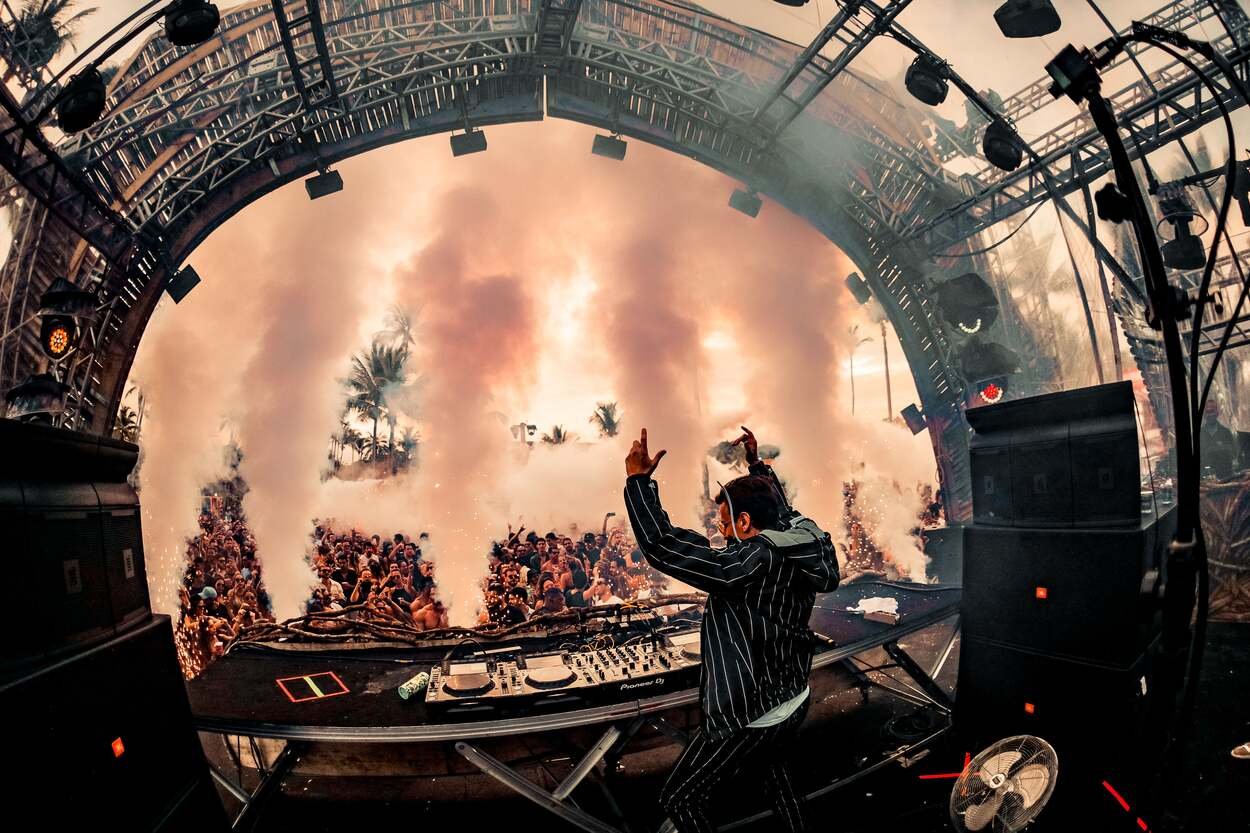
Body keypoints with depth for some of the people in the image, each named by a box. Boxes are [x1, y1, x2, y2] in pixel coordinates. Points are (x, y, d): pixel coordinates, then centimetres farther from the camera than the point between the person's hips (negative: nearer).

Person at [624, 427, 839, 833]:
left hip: (749, 718, -8)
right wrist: (757, 464, 25)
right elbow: (777, 508, 18)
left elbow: (662, 546, -33)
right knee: (773, 771, 36)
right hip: (794, 703, 9)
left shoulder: (745, 564, -29)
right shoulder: (797, 548, -5)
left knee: (679, 799, 8)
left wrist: (638, 479, -25)